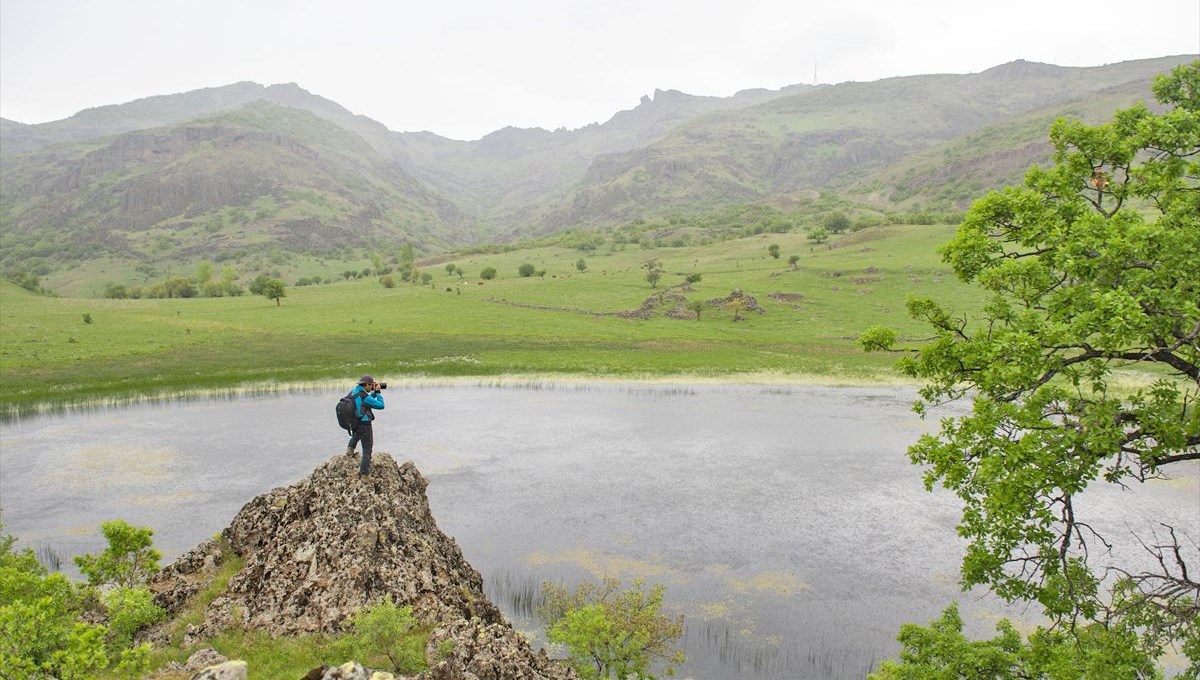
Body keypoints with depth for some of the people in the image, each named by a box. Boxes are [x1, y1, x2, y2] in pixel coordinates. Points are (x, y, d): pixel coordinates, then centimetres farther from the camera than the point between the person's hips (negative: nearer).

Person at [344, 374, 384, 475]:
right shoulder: (364, 396, -21)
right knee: (367, 448, 6)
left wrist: (374, 393, 11)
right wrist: (378, 392, -6)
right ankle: (364, 471, 10)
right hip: (364, 424, -8)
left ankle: (350, 447, 27)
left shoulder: (353, 392, 4)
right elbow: (380, 405, -15)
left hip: (353, 423, 8)